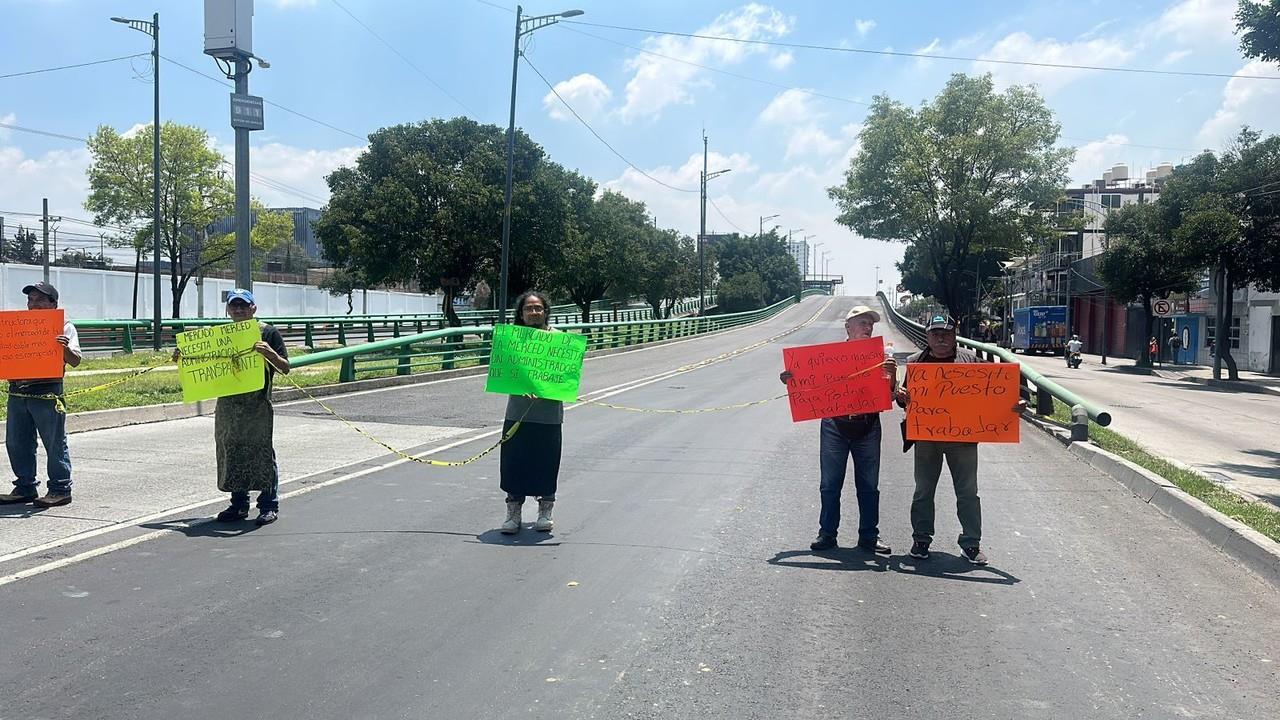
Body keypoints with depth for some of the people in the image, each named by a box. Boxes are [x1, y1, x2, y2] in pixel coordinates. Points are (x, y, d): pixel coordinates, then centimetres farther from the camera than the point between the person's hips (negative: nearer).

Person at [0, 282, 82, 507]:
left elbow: (75, 361, -5)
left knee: (55, 444, -1)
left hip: (47, 392, -6)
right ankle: (25, 488, 20)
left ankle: (60, 490, 6)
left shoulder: (64, 326, 2)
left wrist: (66, 348, -26)